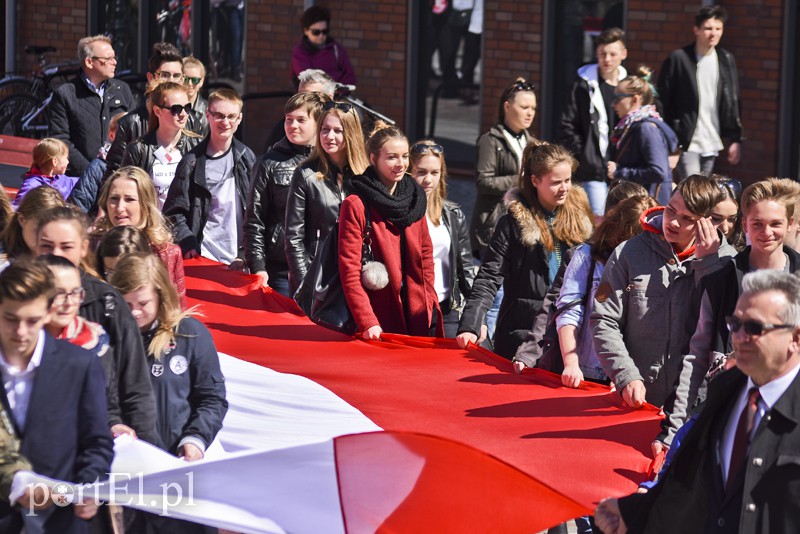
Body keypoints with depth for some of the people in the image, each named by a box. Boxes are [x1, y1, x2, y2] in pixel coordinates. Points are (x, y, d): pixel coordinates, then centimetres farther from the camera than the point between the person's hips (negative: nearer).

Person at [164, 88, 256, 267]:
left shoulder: (247, 159, 8)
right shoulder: (193, 162, 1)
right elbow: (173, 212, 2)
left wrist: (245, 254, -1)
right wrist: (188, 244, -11)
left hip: (238, 261, 2)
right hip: (203, 257, -2)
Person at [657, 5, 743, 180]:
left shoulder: (726, 60, 8)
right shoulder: (679, 59, -6)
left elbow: (733, 102, 11)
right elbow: (663, 102, -4)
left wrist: (735, 139, 6)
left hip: (712, 144, 5)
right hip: (686, 143, -5)